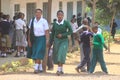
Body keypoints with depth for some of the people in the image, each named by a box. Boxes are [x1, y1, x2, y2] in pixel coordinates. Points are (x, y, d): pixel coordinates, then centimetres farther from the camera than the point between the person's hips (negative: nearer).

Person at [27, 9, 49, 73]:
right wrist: (29, 40, 4)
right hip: (34, 38, 4)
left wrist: (47, 40, -10)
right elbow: (30, 31, 6)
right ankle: (40, 68, 19)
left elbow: (47, 32, -4)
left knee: (38, 54, -11)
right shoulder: (32, 21, 4)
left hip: (41, 38, -4)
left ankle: (36, 68, -13)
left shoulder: (44, 21, -4)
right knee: (35, 54, 6)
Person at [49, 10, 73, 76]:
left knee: (61, 55, -17)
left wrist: (62, 35, -14)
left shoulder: (66, 23, -7)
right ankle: (61, 70, 19)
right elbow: (52, 33, 10)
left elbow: (70, 31, -6)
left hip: (64, 41, -4)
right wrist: (50, 42, 10)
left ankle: (59, 69, -19)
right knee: (56, 55, 5)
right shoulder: (55, 23, 3)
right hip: (56, 40, 4)